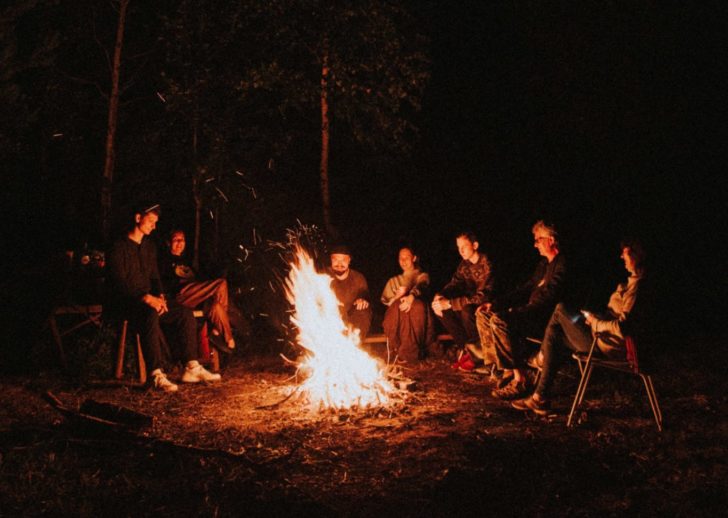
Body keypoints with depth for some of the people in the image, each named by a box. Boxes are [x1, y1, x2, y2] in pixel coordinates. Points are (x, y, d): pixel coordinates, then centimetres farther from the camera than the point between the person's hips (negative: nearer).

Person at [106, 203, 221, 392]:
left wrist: (160, 297, -5)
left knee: (185, 313, -11)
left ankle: (191, 368, -10)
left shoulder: (149, 246, 16)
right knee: (151, 315, -39)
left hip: (149, 300, 8)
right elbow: (119, 283, -17)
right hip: (125, 302, -8)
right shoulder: (119, 248, -10)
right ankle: (156, 375, -41)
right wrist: (146, 298, -27)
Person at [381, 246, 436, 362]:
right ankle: (400, 350, -32)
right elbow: (385, 300, 19)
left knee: (418, 306, -40)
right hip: (397, 314, 2)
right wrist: (397, 297, -6)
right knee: (398, 307, -36)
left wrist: (411, 296, -31)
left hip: (416, 314, -2)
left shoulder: (422, 276, 21)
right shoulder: (393, 281, 33)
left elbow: (421, 287, -5)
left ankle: (412, 351, -37)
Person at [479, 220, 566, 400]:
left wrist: (519, 312, -23)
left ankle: (519, 379, -24)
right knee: (483, 314, 3)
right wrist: (496, 304, 11)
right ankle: (508, 370, -3)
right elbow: (527, 289, 22)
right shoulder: (544, 264, 21)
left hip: (548, 319, -10)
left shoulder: (562, 265, -11)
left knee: (499, 321, -31)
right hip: (532, 314, 10)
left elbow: (548, 297, -21)